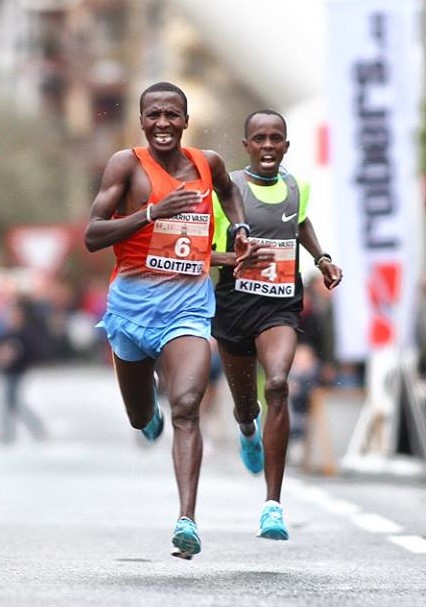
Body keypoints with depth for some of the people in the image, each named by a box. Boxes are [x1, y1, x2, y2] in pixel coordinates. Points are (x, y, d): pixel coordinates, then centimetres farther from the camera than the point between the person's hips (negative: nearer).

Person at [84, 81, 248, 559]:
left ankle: (187, 520, -29)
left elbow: (227, 189, 35)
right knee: (141, 418, 17)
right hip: (133, 301, 0)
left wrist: (239, 225, 17)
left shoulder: (207, 163, 8)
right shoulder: (127, 164, -4)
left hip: (188, 305, 0)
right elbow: (92, 236, -12)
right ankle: (151, 412, 57)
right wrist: (153, 212, -21)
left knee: (186, 407, -21)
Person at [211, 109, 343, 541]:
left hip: (281, 306, 1)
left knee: (278, 385, -25)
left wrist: (321, 257, 17)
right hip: (234, 305, -1)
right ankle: (249, 433, 59)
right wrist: (238, 258, -26)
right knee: (244, 403, 15)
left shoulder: (297, 188, 8)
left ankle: (273, 505, -25)